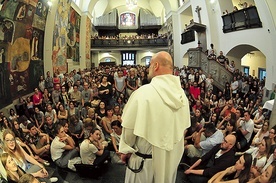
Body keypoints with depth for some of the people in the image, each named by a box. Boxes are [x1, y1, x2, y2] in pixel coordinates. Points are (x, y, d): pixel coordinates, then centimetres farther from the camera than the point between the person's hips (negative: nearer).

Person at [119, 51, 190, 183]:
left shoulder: (143, 92, -24)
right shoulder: (182, 94, -4)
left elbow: (129, 127, -16)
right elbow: (183, 126, 6)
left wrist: (125, 150, 1)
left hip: (146, 159, -5)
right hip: (172, 157, 6)